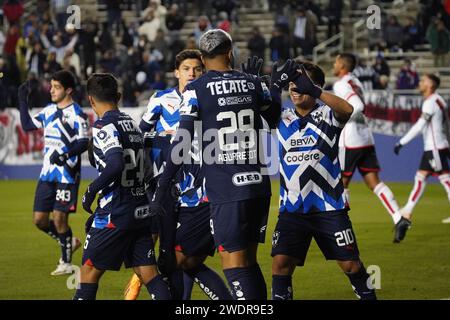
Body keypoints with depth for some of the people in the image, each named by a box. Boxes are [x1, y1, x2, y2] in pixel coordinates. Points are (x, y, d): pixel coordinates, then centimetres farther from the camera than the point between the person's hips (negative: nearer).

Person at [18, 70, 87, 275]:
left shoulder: (76, 113, -10)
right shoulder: (49, 110, 12)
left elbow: (83, 143, -14)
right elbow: (28, 125, 19)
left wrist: (65, 154, -27)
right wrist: (23, 100, 16)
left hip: (67, 174, -7)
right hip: (47, 173, 7)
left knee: (59, 218, -7)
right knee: (39, 219, 5)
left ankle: (66, 262, 8)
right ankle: (69, 242, 27)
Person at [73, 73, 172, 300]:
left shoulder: (103, 126, -11)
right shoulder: (132, 124, 14)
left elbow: (115, 165, -26)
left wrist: (91, 190, -12)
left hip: (115, 213, -7)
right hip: (141, 211, 7)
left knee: (89, 271, 2)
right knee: (148, 272, 5)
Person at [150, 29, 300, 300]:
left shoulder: (196, 90, -5)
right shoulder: (253, 84, 7)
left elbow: (182, 143, -8)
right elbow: (274, 114, 28)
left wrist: (162, 188, -4)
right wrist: (278, 85, 43)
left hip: (226, 190, -5)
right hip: (259, 184, 5)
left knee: (234, 264, -3)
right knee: (249, 261, 15)